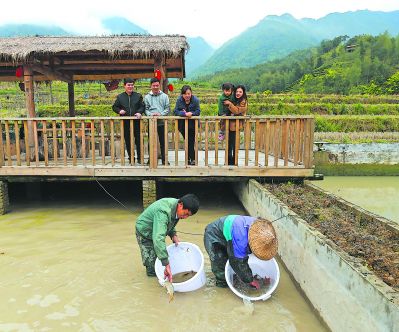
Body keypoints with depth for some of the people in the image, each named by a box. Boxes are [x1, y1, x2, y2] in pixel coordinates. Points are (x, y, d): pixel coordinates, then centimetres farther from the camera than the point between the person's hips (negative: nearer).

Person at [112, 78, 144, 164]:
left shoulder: (138, 96, 8)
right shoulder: (120, 97, 9)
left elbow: (142, 106, 6)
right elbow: (114, 107, 14)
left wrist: (139, 112, -14)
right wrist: (119, 111, -7)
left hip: (136, 121, -1)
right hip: (125, 122, 1)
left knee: (138, 140, -1)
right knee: (128, 141, 6)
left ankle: (139, 158, 9)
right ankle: (131, 158, 17)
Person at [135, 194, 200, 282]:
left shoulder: (176, 208, -15)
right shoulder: (163, 212, -42)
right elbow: (158, 238, -50)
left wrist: (173, 235, -14)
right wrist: (166, 265, -50)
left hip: (156, 233, 7)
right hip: (145, 233, -7)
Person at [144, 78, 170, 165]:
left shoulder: (165, 96, 7)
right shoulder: (147, 97, 7)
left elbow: (167, 109, 3)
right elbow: (145, 109, 3)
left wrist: (160, 114, -14)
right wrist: (151, 114, -16)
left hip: (162, 122, 0)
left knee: (163, 141, 5)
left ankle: (164, 159, 14)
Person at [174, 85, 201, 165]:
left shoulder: (195, 100, -11)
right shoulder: (179, 100, -7)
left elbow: (198, 111, -11)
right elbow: (176, 111, -14)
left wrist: (191, 113, -29)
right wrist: (185, 114, -29)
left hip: (193, 125, -2)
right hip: (183, 125, 2)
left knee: (191, 142, -4)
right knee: (188, 142, 11)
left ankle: (192, 159, 6)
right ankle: (191, 159, 22)